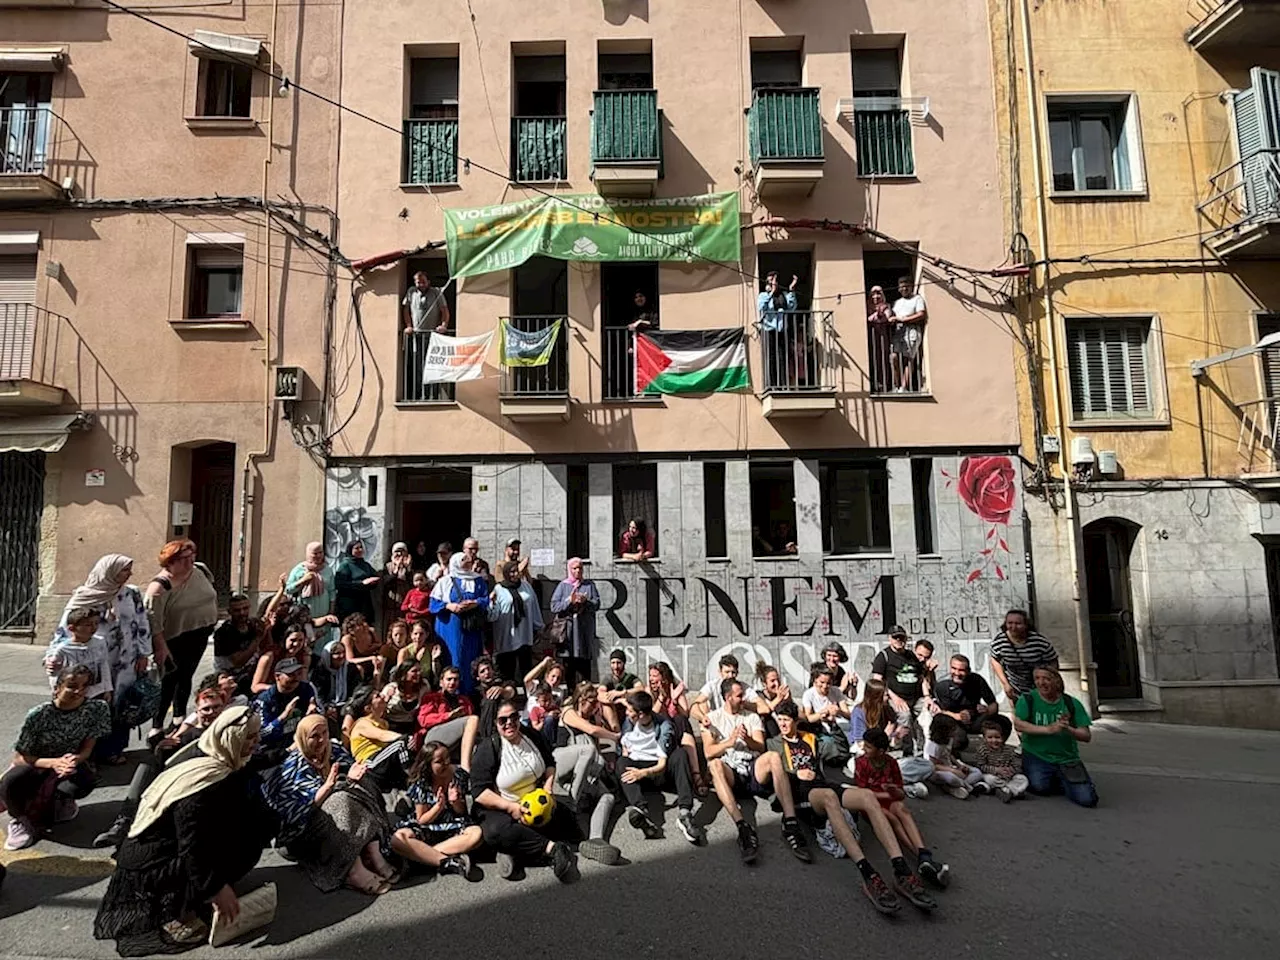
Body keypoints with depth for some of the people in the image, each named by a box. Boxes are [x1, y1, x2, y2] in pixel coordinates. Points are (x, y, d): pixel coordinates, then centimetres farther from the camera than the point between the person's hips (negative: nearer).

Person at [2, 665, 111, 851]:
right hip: (37, 765, -1)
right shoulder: (38, 715, -20)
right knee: (10, 782, -36)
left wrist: (75, 759, -32)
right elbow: (19, 758, -14)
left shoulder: (97, 709, -15)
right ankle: (21, 818, 0)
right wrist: (53, 763, -32)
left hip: (71, 764, 1)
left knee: (85, 781, -34)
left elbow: (86, 750, -7)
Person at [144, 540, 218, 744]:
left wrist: (211, 621, 17)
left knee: (186, 676, 19)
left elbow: (211, 595, 16)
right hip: (176, 639, -7)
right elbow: (152, 618, -24)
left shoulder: (201, 571, -1)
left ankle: (180, 718, 36)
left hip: (200, 634, 7)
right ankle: (157, 726, 10)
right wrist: (161, 647, -27)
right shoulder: (161, 585, -21)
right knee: (170, 680, -2)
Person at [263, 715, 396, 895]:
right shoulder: (294, 767, -11)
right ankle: (354, 872, -40)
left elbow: (352, 791, 3)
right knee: (341, 803, -31)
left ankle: (374, 856, -29)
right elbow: (302, 811, -18)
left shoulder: (335, 751, 2)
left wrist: (350, 779, -19)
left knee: (358, 792, -22)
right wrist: (327, 786, -30)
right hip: (305, 827, -5)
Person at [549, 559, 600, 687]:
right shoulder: (563, 585, 8)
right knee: (568, 664, -2)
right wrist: (569, 601, -12)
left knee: (584, 665, -3)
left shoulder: (589, 585, 12)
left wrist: (585, 601, -14)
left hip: (584, 631, 1)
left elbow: (597, 604, 4)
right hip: (568, 630, 0)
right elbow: (554, 606, 1)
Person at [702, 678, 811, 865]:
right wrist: (729, 742, -15)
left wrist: (748, 740, -13)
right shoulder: (713, 717, 14)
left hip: (754, 770, 2)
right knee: (715, 764, -36)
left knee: (773, 757, -30)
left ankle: (790, 823, -37)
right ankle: (743, 827, -46)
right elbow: (708, 752, 1)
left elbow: (761, 747, 8)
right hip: (729, 774, -2)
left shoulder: (752, 716, 22)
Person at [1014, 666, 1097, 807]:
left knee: (1087, 799, -16)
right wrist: (1049, 729, -25)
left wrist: (1068, 729, -25)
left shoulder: (1072, 703, 0)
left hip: (1067, 758, 1)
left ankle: (1065, 783, 19)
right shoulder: (1028, 699, -5)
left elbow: (1087, 736, -4)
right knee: (1039, 786, -28)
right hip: (1036, 756, -1)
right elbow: (1018, 724, -18)